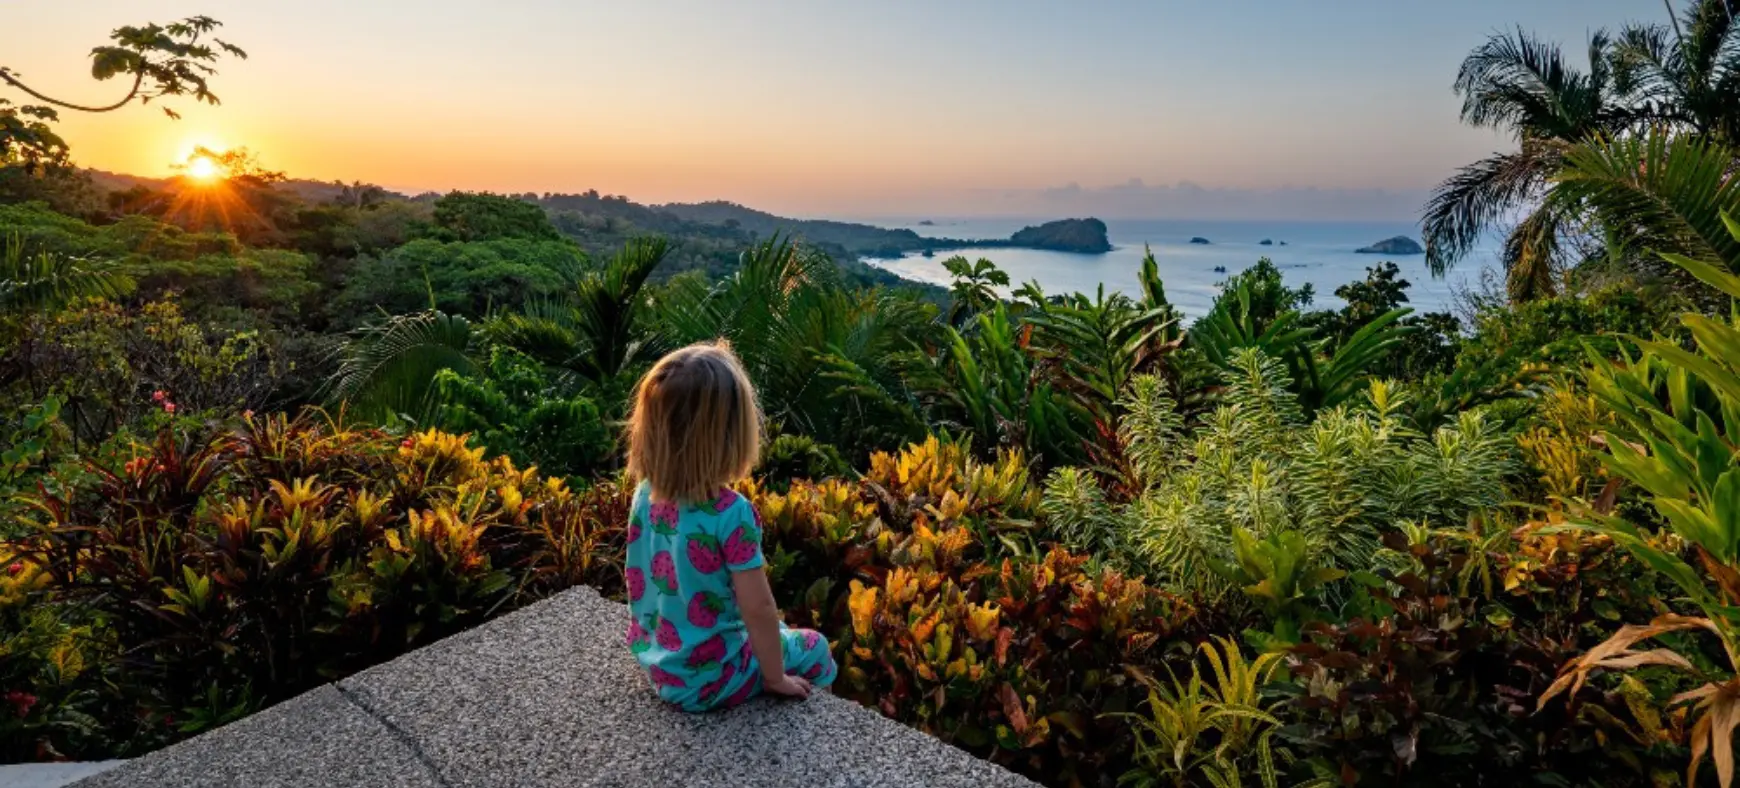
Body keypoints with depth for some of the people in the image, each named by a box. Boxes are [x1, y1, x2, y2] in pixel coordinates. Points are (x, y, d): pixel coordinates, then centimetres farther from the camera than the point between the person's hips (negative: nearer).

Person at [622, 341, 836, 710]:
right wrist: (776, 678, -9)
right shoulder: (731, 513, -30)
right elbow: (757, 607, -24)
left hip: (655, 660, 7)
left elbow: (639, 579, 4)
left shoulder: (645, 493, -9)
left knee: (780, 634, 30)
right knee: (814, 650, 17)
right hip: (704, 680, -6)